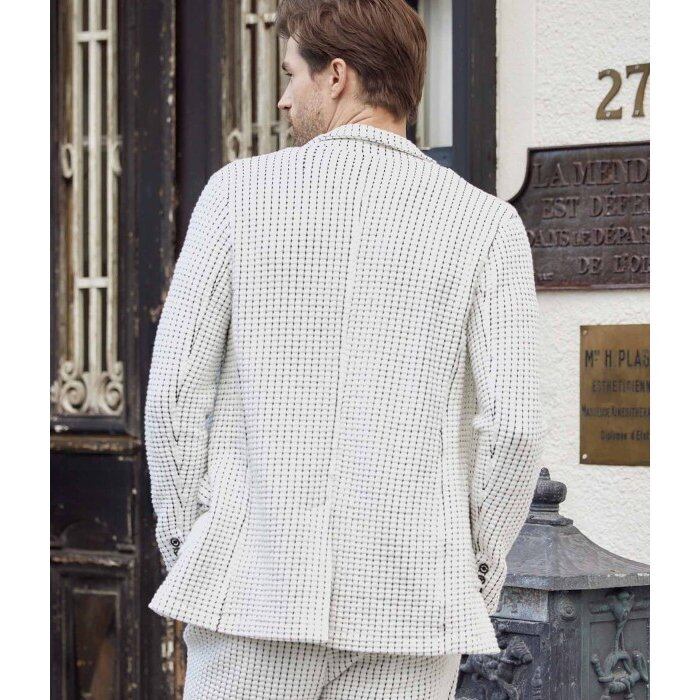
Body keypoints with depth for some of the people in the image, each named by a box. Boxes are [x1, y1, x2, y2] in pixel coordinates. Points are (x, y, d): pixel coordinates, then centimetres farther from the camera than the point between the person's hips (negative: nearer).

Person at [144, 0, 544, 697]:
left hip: (256, 587, 0)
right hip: (406, 601, 0)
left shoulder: (238, 192, -1)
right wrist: (474, 575, 8)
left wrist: (186, 550, 8)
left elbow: (176, 387, -4)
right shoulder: (487, 226, -1)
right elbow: (513, 425, -8)